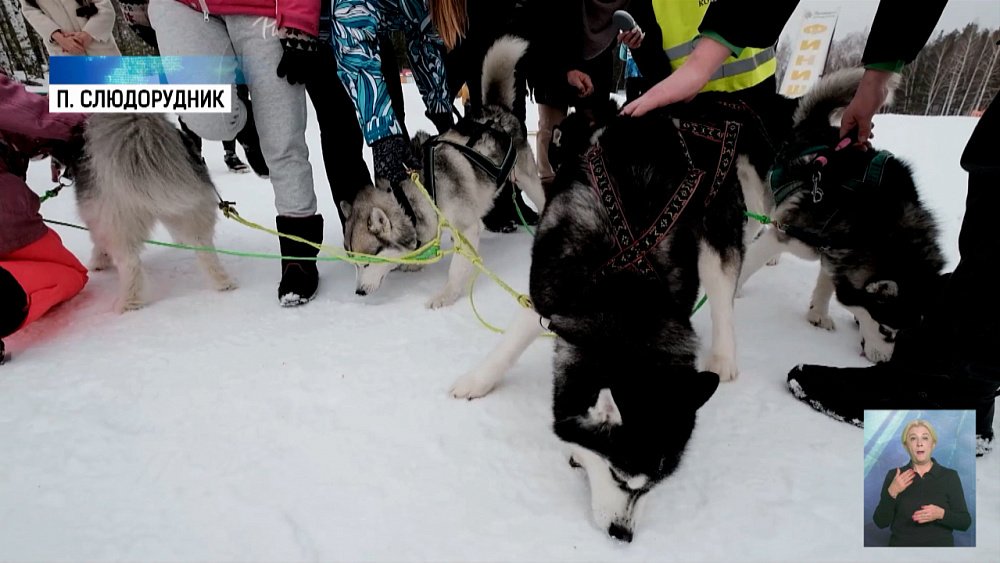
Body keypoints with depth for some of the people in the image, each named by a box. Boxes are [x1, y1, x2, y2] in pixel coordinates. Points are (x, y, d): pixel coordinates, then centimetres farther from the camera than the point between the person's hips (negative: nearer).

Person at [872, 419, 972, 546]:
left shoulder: (949, 476, 0)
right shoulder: (894, 475, 0)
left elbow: (965, 522, -2)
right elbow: (880, 522, -4)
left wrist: (941, 514, -19)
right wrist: (892, 492, -17)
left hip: (939, 545, 0)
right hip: (901, 544, 0)